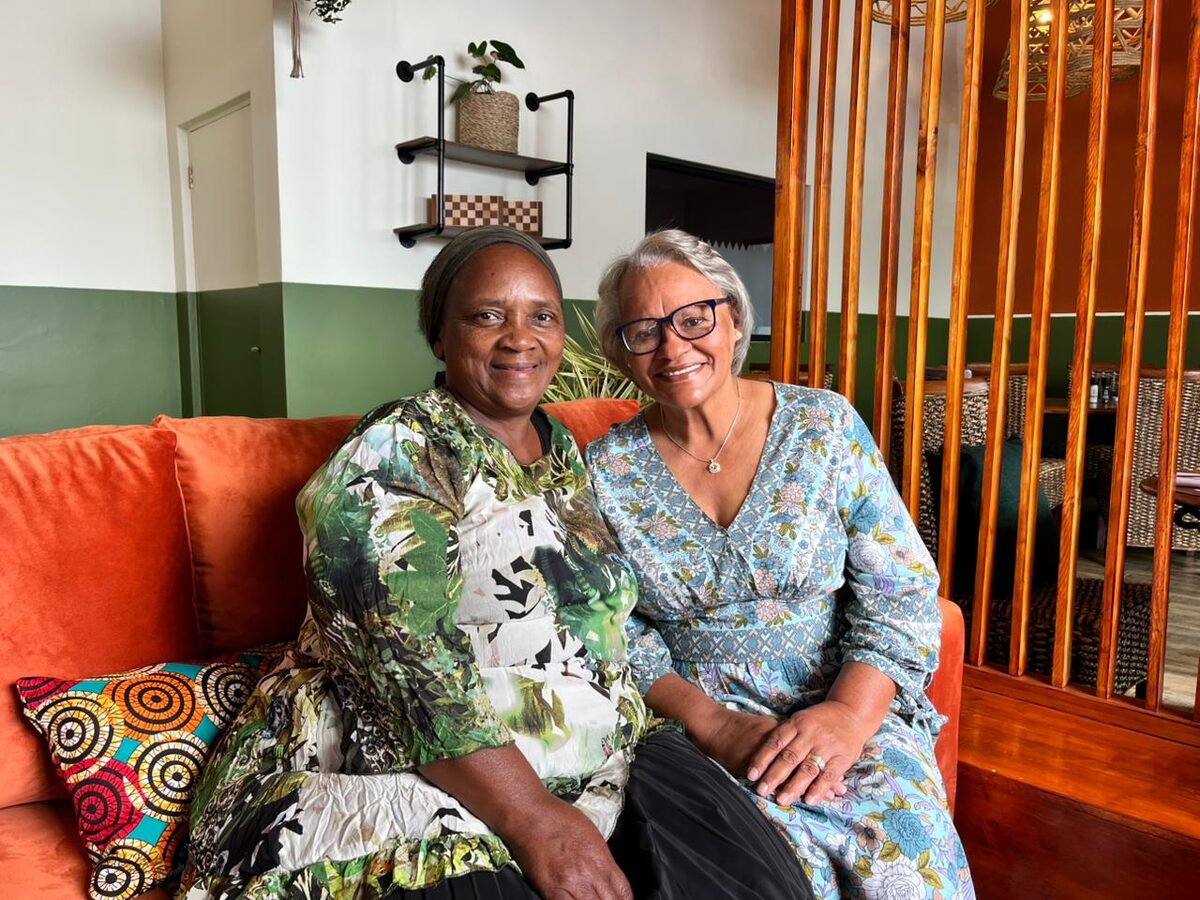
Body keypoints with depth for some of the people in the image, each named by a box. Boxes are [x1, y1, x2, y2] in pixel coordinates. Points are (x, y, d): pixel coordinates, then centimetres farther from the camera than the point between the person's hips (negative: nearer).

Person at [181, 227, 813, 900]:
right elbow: (411, 662, -21)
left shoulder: (561, 447, 11)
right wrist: (533, 819, -25)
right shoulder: (393, 455, -11)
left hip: (597, 769, 6)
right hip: (415, 782, -5)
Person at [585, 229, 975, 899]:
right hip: (694, 717, 0)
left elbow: (900, 586, -2)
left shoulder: (824, 425, 0)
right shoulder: (608, 470, 1)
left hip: (850, 706, 1)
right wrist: (710, 722, -15)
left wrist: (848, 713, -17)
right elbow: (617, 633, 1)